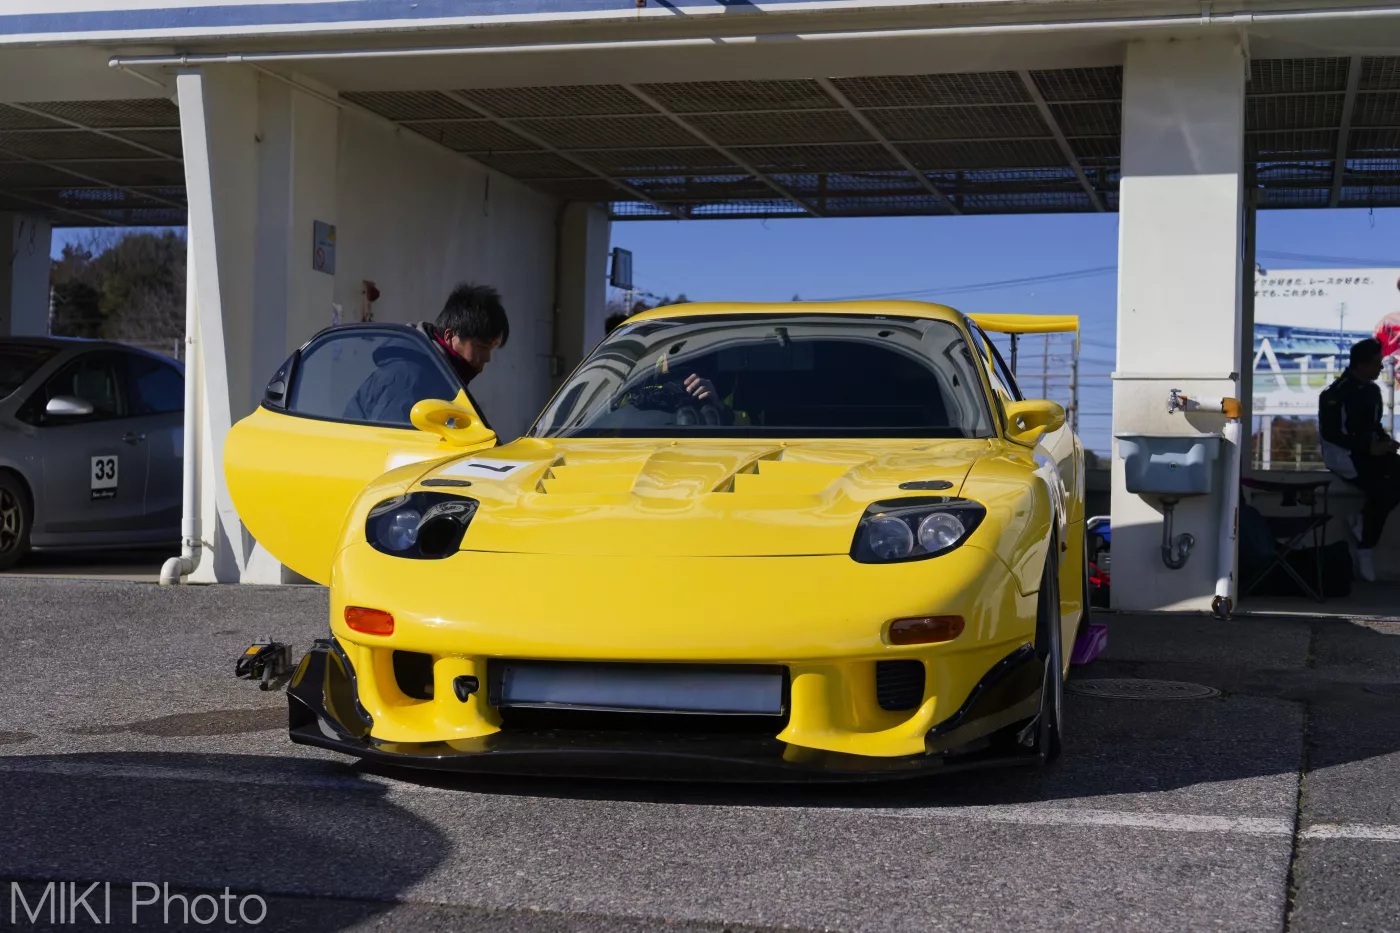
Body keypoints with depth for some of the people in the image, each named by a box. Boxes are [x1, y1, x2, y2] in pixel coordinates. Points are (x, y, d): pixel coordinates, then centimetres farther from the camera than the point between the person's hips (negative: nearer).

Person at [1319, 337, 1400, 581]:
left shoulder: (1372, 390, 8)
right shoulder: (1336, 394, -16)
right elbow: (1330, 434, -19)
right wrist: (1370, 448, -23)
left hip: (1369, 451, 8)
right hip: (1342, 453, -8)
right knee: (1380, 490, -28)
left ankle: (1363, 521, -6)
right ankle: (1365, 551, -13)